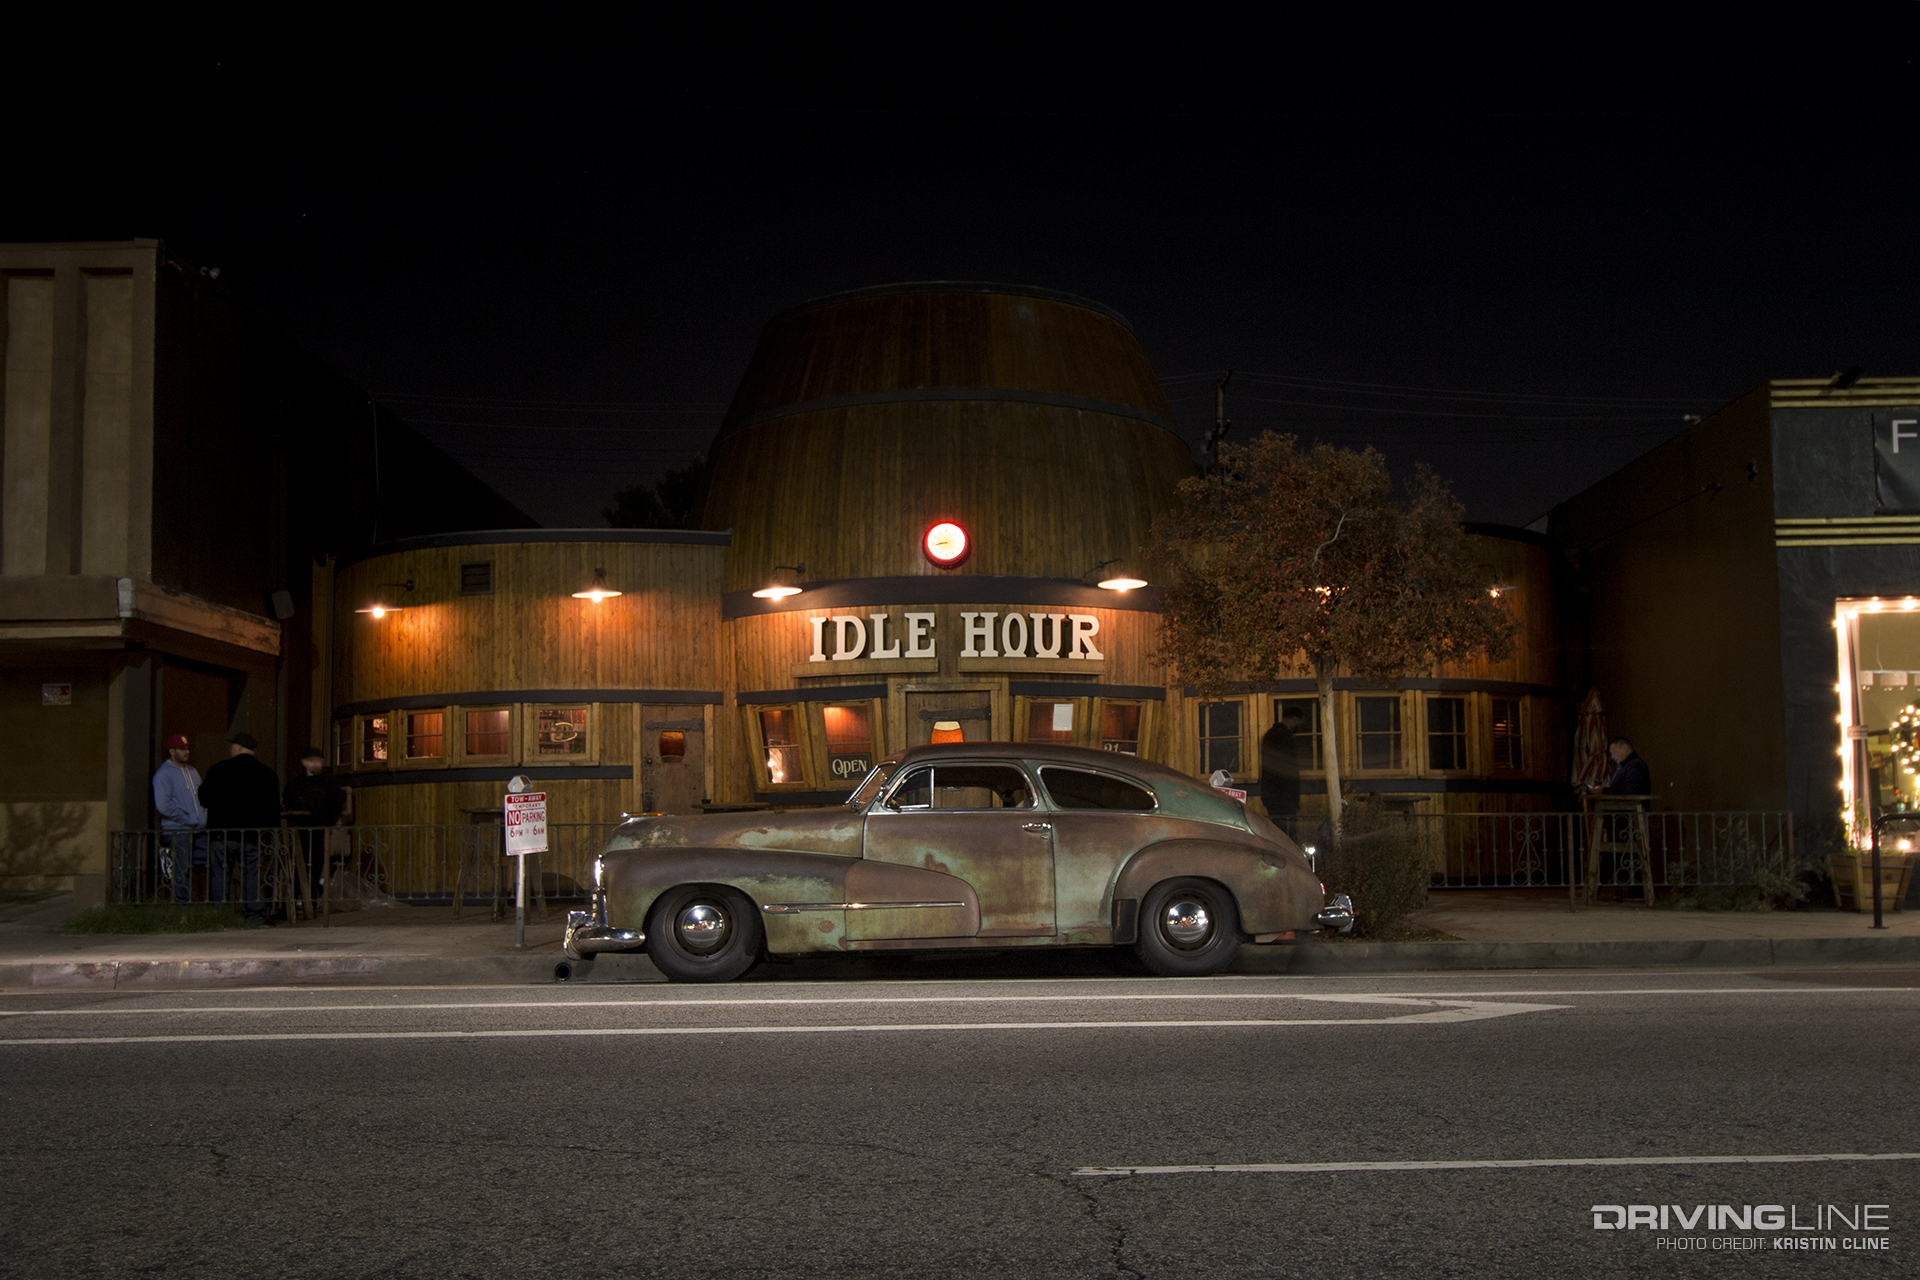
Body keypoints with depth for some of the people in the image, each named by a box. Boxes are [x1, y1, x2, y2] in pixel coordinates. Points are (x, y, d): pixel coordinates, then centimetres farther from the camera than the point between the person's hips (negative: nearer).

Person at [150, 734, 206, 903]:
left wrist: (203, 818, 5)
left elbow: (202, 798, 23)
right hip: (177, 832, -8)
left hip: (199, 831, 8)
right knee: (182, 874, -7)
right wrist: (186, 819, -13)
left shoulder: (192, 772, 18)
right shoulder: (163, 774, -7)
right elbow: (163, 805, -17)